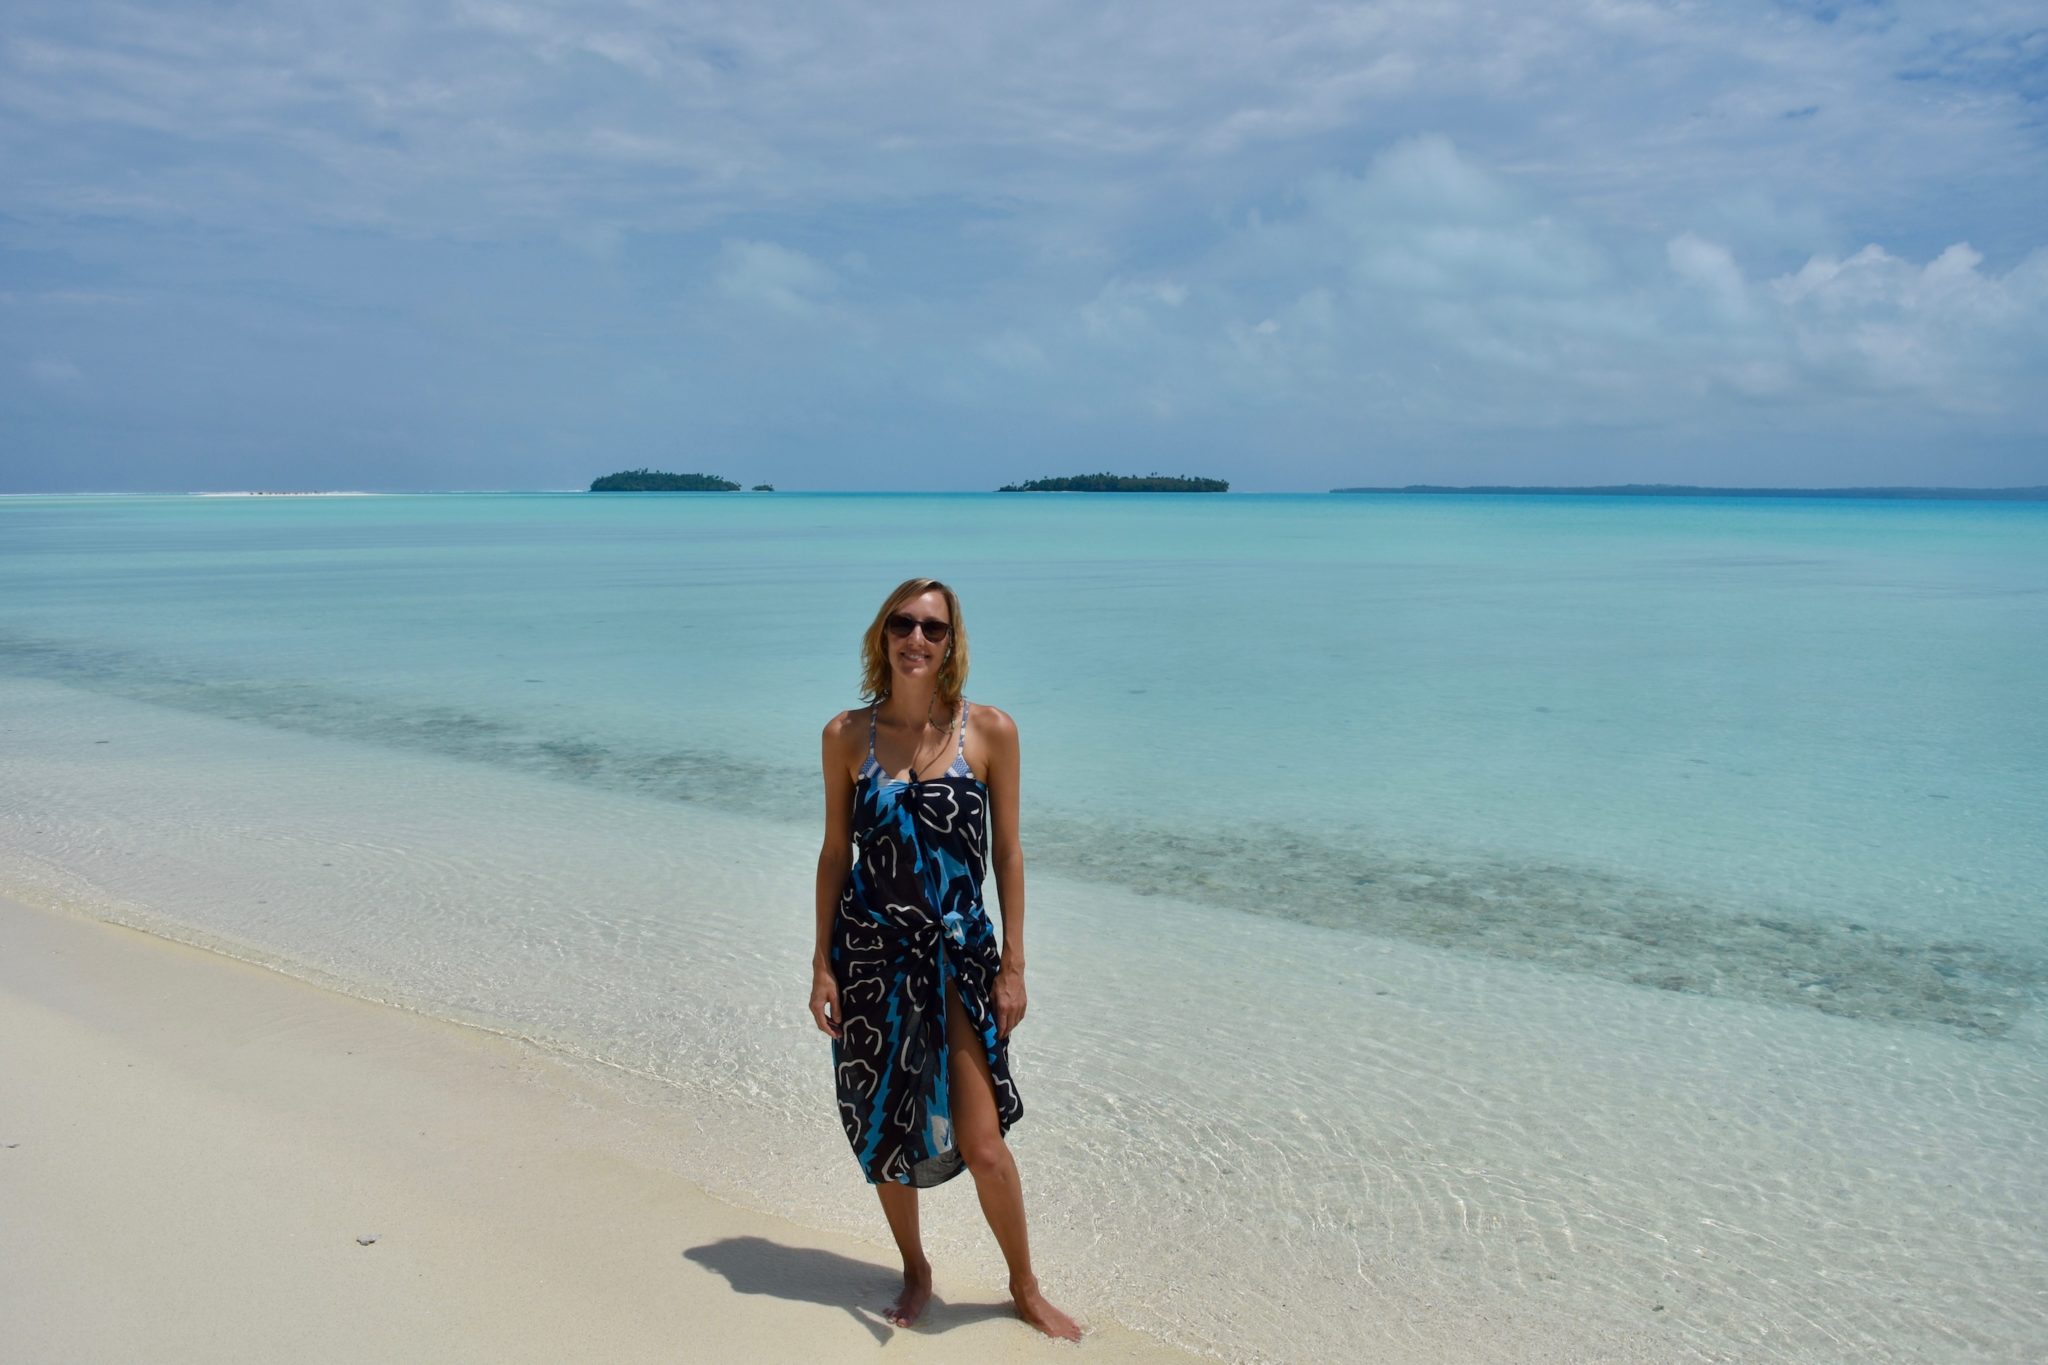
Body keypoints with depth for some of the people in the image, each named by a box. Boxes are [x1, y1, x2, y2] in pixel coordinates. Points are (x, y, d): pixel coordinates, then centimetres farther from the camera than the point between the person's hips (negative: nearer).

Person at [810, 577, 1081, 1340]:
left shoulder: (990, 732, -6)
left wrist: (1013, 965, -3)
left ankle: (1025, 1287, 24)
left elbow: (1007, 854, -2)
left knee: (982, 1143, -3)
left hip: (959, 954, -1)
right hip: (870, 953, 2)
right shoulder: (847, 735, -2)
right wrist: (822, 964, 1)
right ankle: (915, 1271, 38)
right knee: (883, 1130, 12)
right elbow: (835, 852, 3)